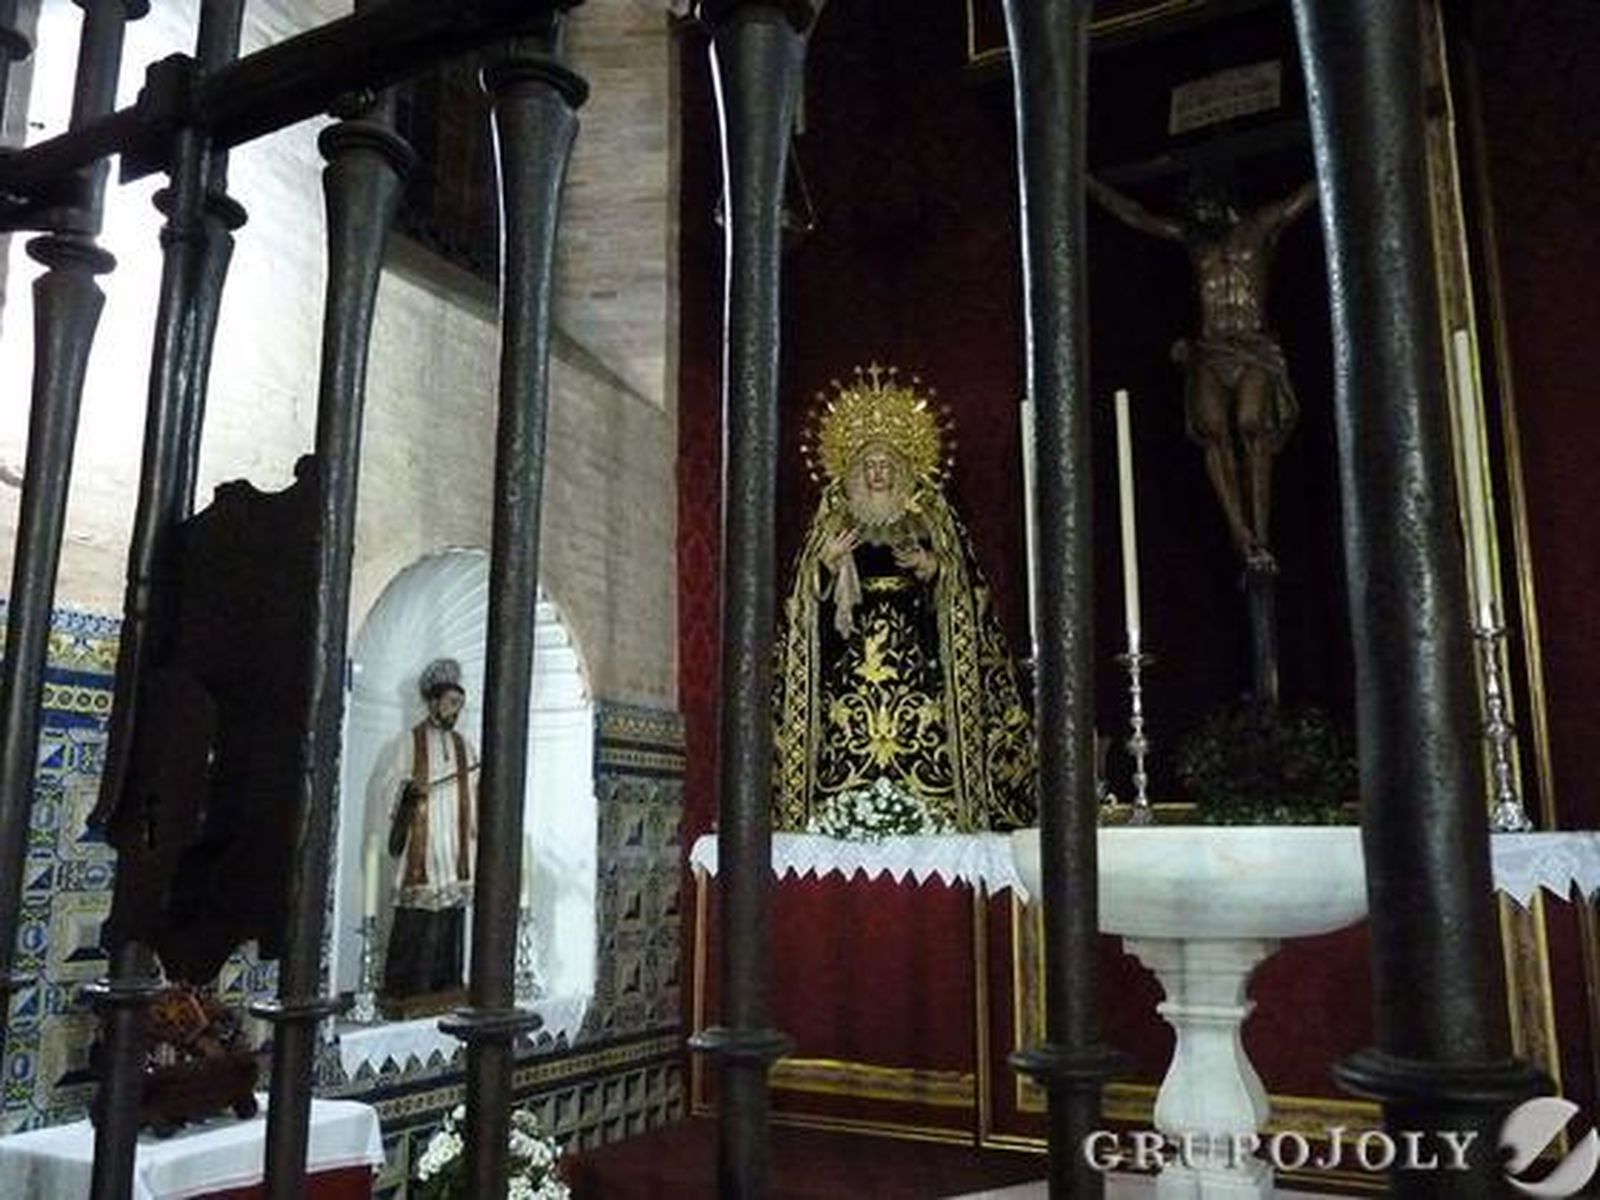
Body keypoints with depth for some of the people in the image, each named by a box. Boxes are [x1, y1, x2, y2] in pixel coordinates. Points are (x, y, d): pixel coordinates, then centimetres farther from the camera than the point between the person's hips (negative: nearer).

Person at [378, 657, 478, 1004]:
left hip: (455, 858, 5)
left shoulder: (464, 746, 15)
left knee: (450, 933, 8)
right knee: (414, 929, -6)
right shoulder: (409, 742, 1)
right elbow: (390, 786, -5)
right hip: (419, 855, -5)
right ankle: (402, 998, 1)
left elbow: (474, 796, 15)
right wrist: (409, 790, -24)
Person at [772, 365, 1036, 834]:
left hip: (918, 658, 0)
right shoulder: (832, 529, 14)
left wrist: (932, 571, -8)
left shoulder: (931, 528, 13)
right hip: (849, 664, 0)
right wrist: (827, 565, -7)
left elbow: (963, 597, 9)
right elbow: (803, 604, 9)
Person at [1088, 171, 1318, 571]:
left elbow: (1305, 195, 15)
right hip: (1208, 354, 2)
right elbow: (1132, 214, 24)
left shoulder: (1261, 228, 16)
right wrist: (1085, 182, 24)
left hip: (1256, 353, -2)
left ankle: (1261, 538, -28)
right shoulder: (1191, 238, 22)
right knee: (1212, 427, -24)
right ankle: (1242, 535, -28)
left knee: (1250, 425, -26)